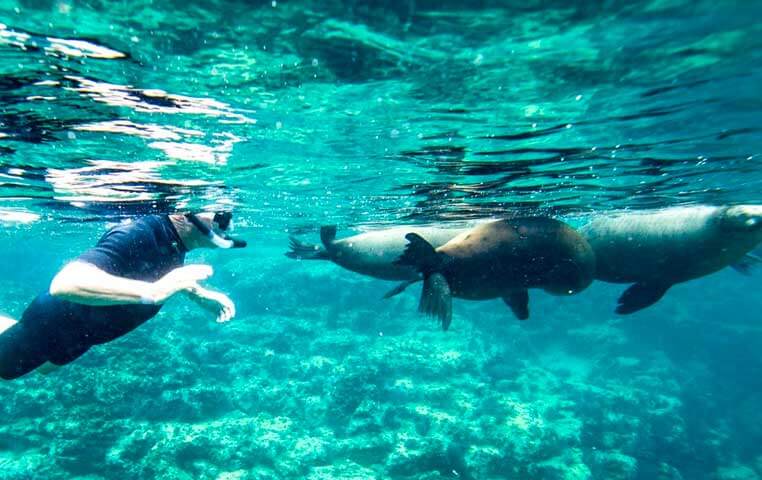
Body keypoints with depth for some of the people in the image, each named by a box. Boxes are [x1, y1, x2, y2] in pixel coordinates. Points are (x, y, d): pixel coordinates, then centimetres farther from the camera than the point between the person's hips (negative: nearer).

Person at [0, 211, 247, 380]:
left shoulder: (175, 240, -15)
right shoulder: (138, 236, -40)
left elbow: (177, 279, 7)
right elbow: (64, 283, -52)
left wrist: (204, 295, -12)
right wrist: (153, 291, -58)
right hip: (55, 321, -8)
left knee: (45, 365, 35)